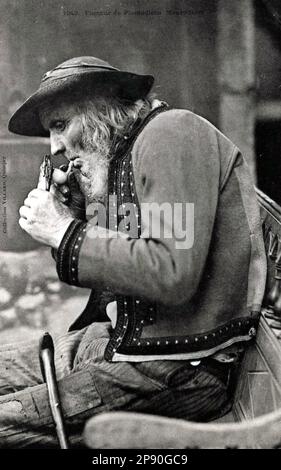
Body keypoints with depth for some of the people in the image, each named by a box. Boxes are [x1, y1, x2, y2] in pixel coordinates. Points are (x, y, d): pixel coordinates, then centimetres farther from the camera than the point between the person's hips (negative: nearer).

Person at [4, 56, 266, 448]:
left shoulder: (173, 132, -12)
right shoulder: (124, 155, 15)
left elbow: (173, 276, -25)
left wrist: (66, 234, -16)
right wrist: (70, 217, 4)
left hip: (176, 369, -9)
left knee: (8, 421, -15)